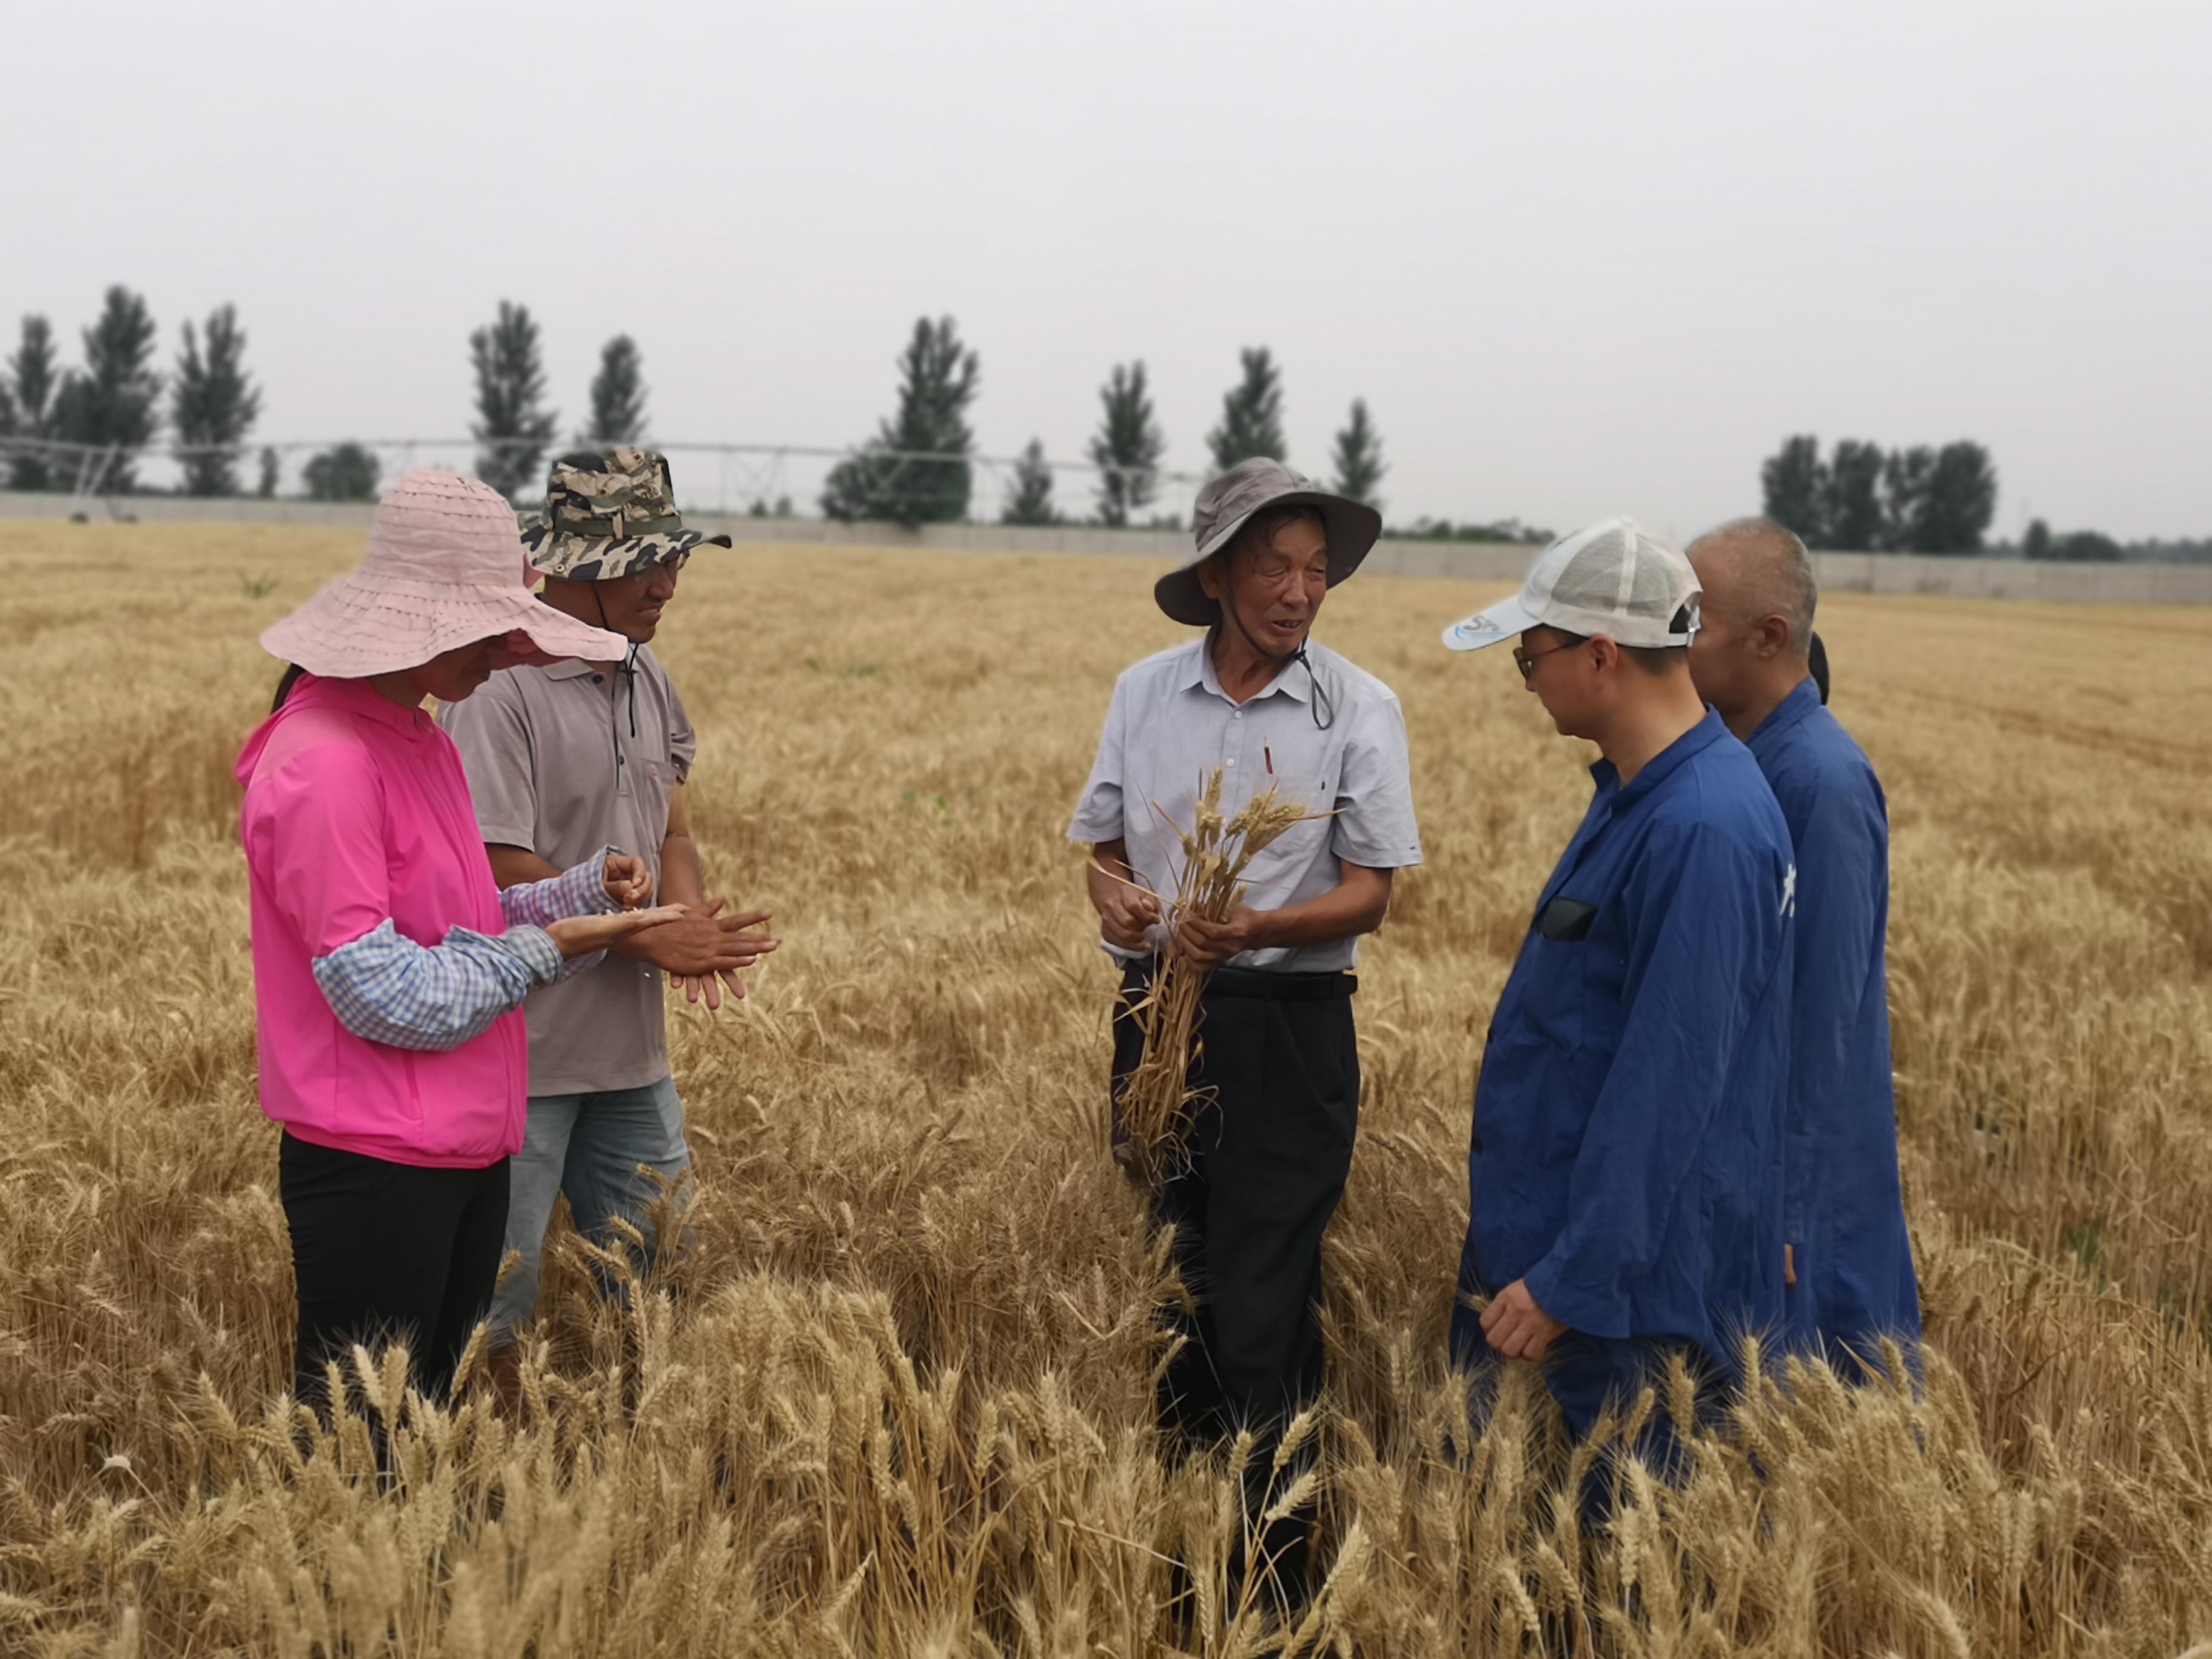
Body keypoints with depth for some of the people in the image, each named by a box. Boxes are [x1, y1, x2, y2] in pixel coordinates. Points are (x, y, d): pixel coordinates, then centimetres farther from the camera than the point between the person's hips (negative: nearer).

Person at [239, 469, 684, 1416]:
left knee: (435, 1410, 18)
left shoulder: (421, 742, 10)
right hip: (375, 1174, -9)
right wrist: (545, 952, -14)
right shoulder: (322, 764, -19)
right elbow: (376, 992, -22)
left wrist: (588, 891, 0)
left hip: (466, 1152, 9)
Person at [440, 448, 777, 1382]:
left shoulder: (644, 673, 9)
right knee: (496, 1283, 2)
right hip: (521, 1050, -8)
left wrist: (693, 922, -7)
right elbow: (501, 871, -20)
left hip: (630, 1047, 8)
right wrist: (652, 938, -15)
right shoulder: (498, 685, -17)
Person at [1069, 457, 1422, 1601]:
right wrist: (1114, 897, -12)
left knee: (1262, 1315, -3)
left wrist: (1253, 929, -24)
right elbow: (1104, 846, 12)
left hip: (1286, 1028, -3)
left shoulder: (1359, 710, -5)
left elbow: (1367, 897, -6)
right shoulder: (1145, 692, 5)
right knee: (1161, 1287, 11)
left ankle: (1273, 1578, 9)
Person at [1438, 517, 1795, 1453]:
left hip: (1633, 1280, -10)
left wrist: (1572, 1278, -22)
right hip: (1539, 1235, 10)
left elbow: (1667, 1084, -25)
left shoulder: (1703, 830, -24)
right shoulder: (1636, 794, 9)